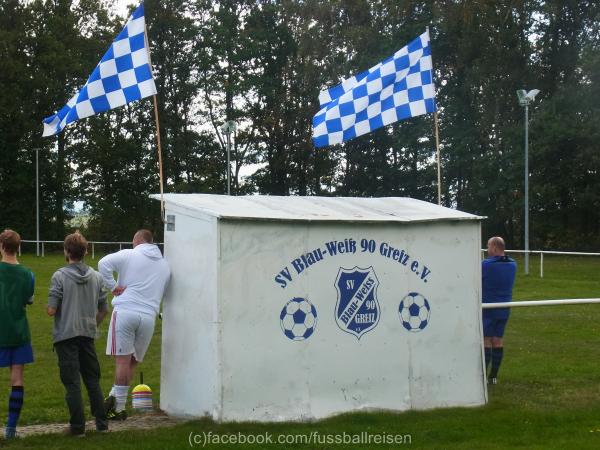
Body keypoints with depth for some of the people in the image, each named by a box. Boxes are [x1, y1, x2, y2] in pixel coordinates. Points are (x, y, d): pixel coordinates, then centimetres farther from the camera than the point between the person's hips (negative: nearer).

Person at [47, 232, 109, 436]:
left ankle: (77, 426, 3)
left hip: (66, 336, -4)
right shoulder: (97, 277, 3)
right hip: (88, 335, 4)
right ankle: (102, 423, 15)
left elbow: (51, 310, -14)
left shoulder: (59, 276, -11)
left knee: (72, 382, 1)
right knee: (93, 380, 14)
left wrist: (51, 308, 9)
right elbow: (104, 309, 8)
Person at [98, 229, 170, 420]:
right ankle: (115, 397, 2)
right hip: (148, 316, 4)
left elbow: (103, 263, -11)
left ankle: (119, 407, -9)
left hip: (125, 311, -3)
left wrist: (113, 286, -4)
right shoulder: (164, 265, 19)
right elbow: (163, 292, 23)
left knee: (123, 360, -5)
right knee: (133, 361, 11)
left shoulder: (129, 255, 4)